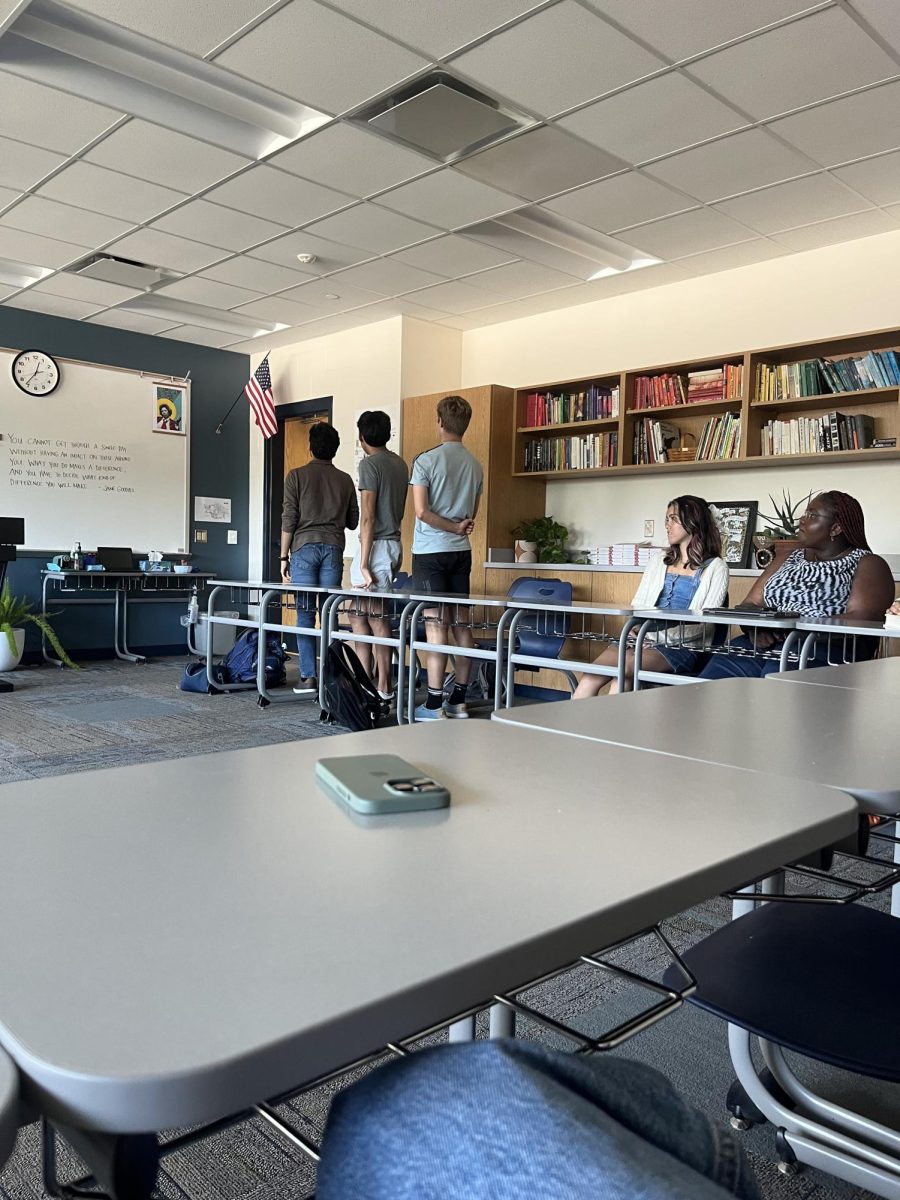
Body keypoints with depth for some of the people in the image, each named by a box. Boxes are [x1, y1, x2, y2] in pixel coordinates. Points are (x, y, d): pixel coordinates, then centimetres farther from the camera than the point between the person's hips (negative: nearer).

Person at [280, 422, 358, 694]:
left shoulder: (297, 476, -1)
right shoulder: (345, 480, 8)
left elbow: (289, 519, -4)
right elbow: (353, 521, 12)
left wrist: (284, 556, 2)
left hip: (304, 548, -2)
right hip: (333, 549, 3)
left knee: (305, 613, -1)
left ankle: (308, 677, -3)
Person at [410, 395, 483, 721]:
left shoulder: (426, 460, -8)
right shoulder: (475, 465, 10)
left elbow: (422, 511, -14)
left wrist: (453, 527, -5)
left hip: (430, 550, -5)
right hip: (461, 551, 5)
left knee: (435, 624, -6)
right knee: (461, 623, 7)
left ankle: (434, 703, -4)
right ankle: (459, 700, 14)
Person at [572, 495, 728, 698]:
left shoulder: (715, 568, 6)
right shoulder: (658, 562, 23)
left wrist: (670, 634, -20)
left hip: (683, 647, -4)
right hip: (645, 640, 4)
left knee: (625, 667, -33)